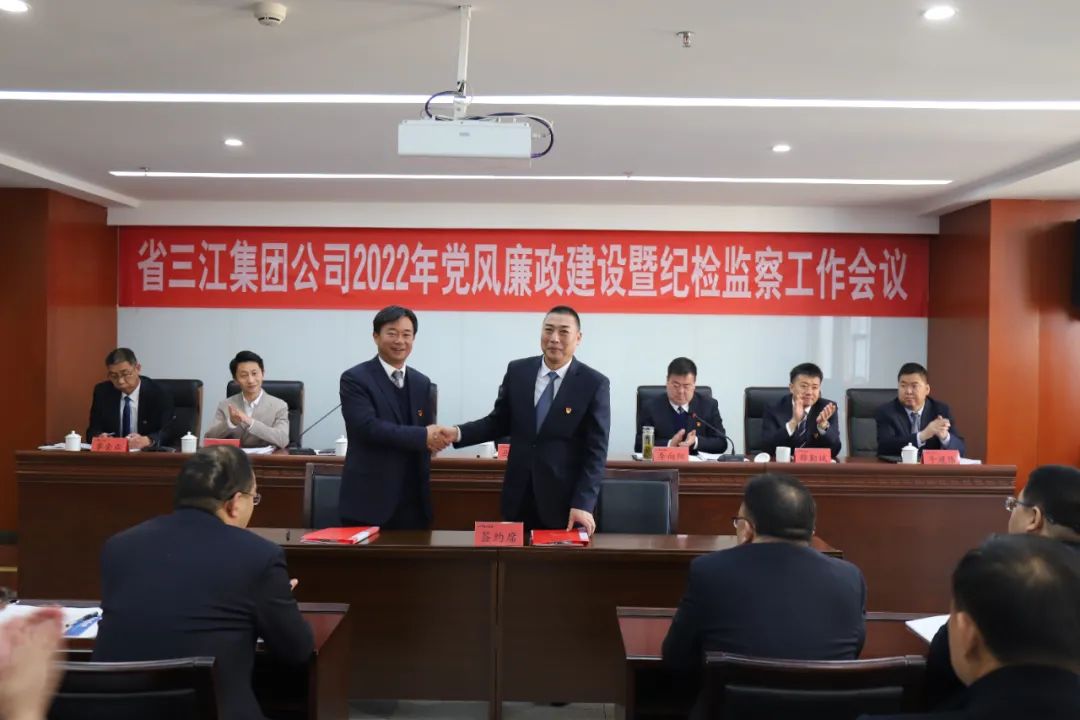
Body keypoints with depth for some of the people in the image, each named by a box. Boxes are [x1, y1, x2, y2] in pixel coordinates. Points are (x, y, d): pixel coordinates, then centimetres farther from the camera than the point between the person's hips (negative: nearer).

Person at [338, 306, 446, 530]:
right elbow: (368, 427, -18)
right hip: (370, 500, -5)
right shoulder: (355, 379, -6)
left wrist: (433, 439, -9)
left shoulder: (422, 383, 13)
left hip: (413, 501, 5)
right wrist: (422, 437, -19)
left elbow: (427, 430, 13)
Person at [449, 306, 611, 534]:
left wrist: (583, 504, -16)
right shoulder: (517, 371, 2)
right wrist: (459, 433, -6)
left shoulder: (595, 384, -8)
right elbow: (499, 422, 10)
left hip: (563, 499, -3)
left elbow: (595, 451, -9)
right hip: (519, 494, 3)